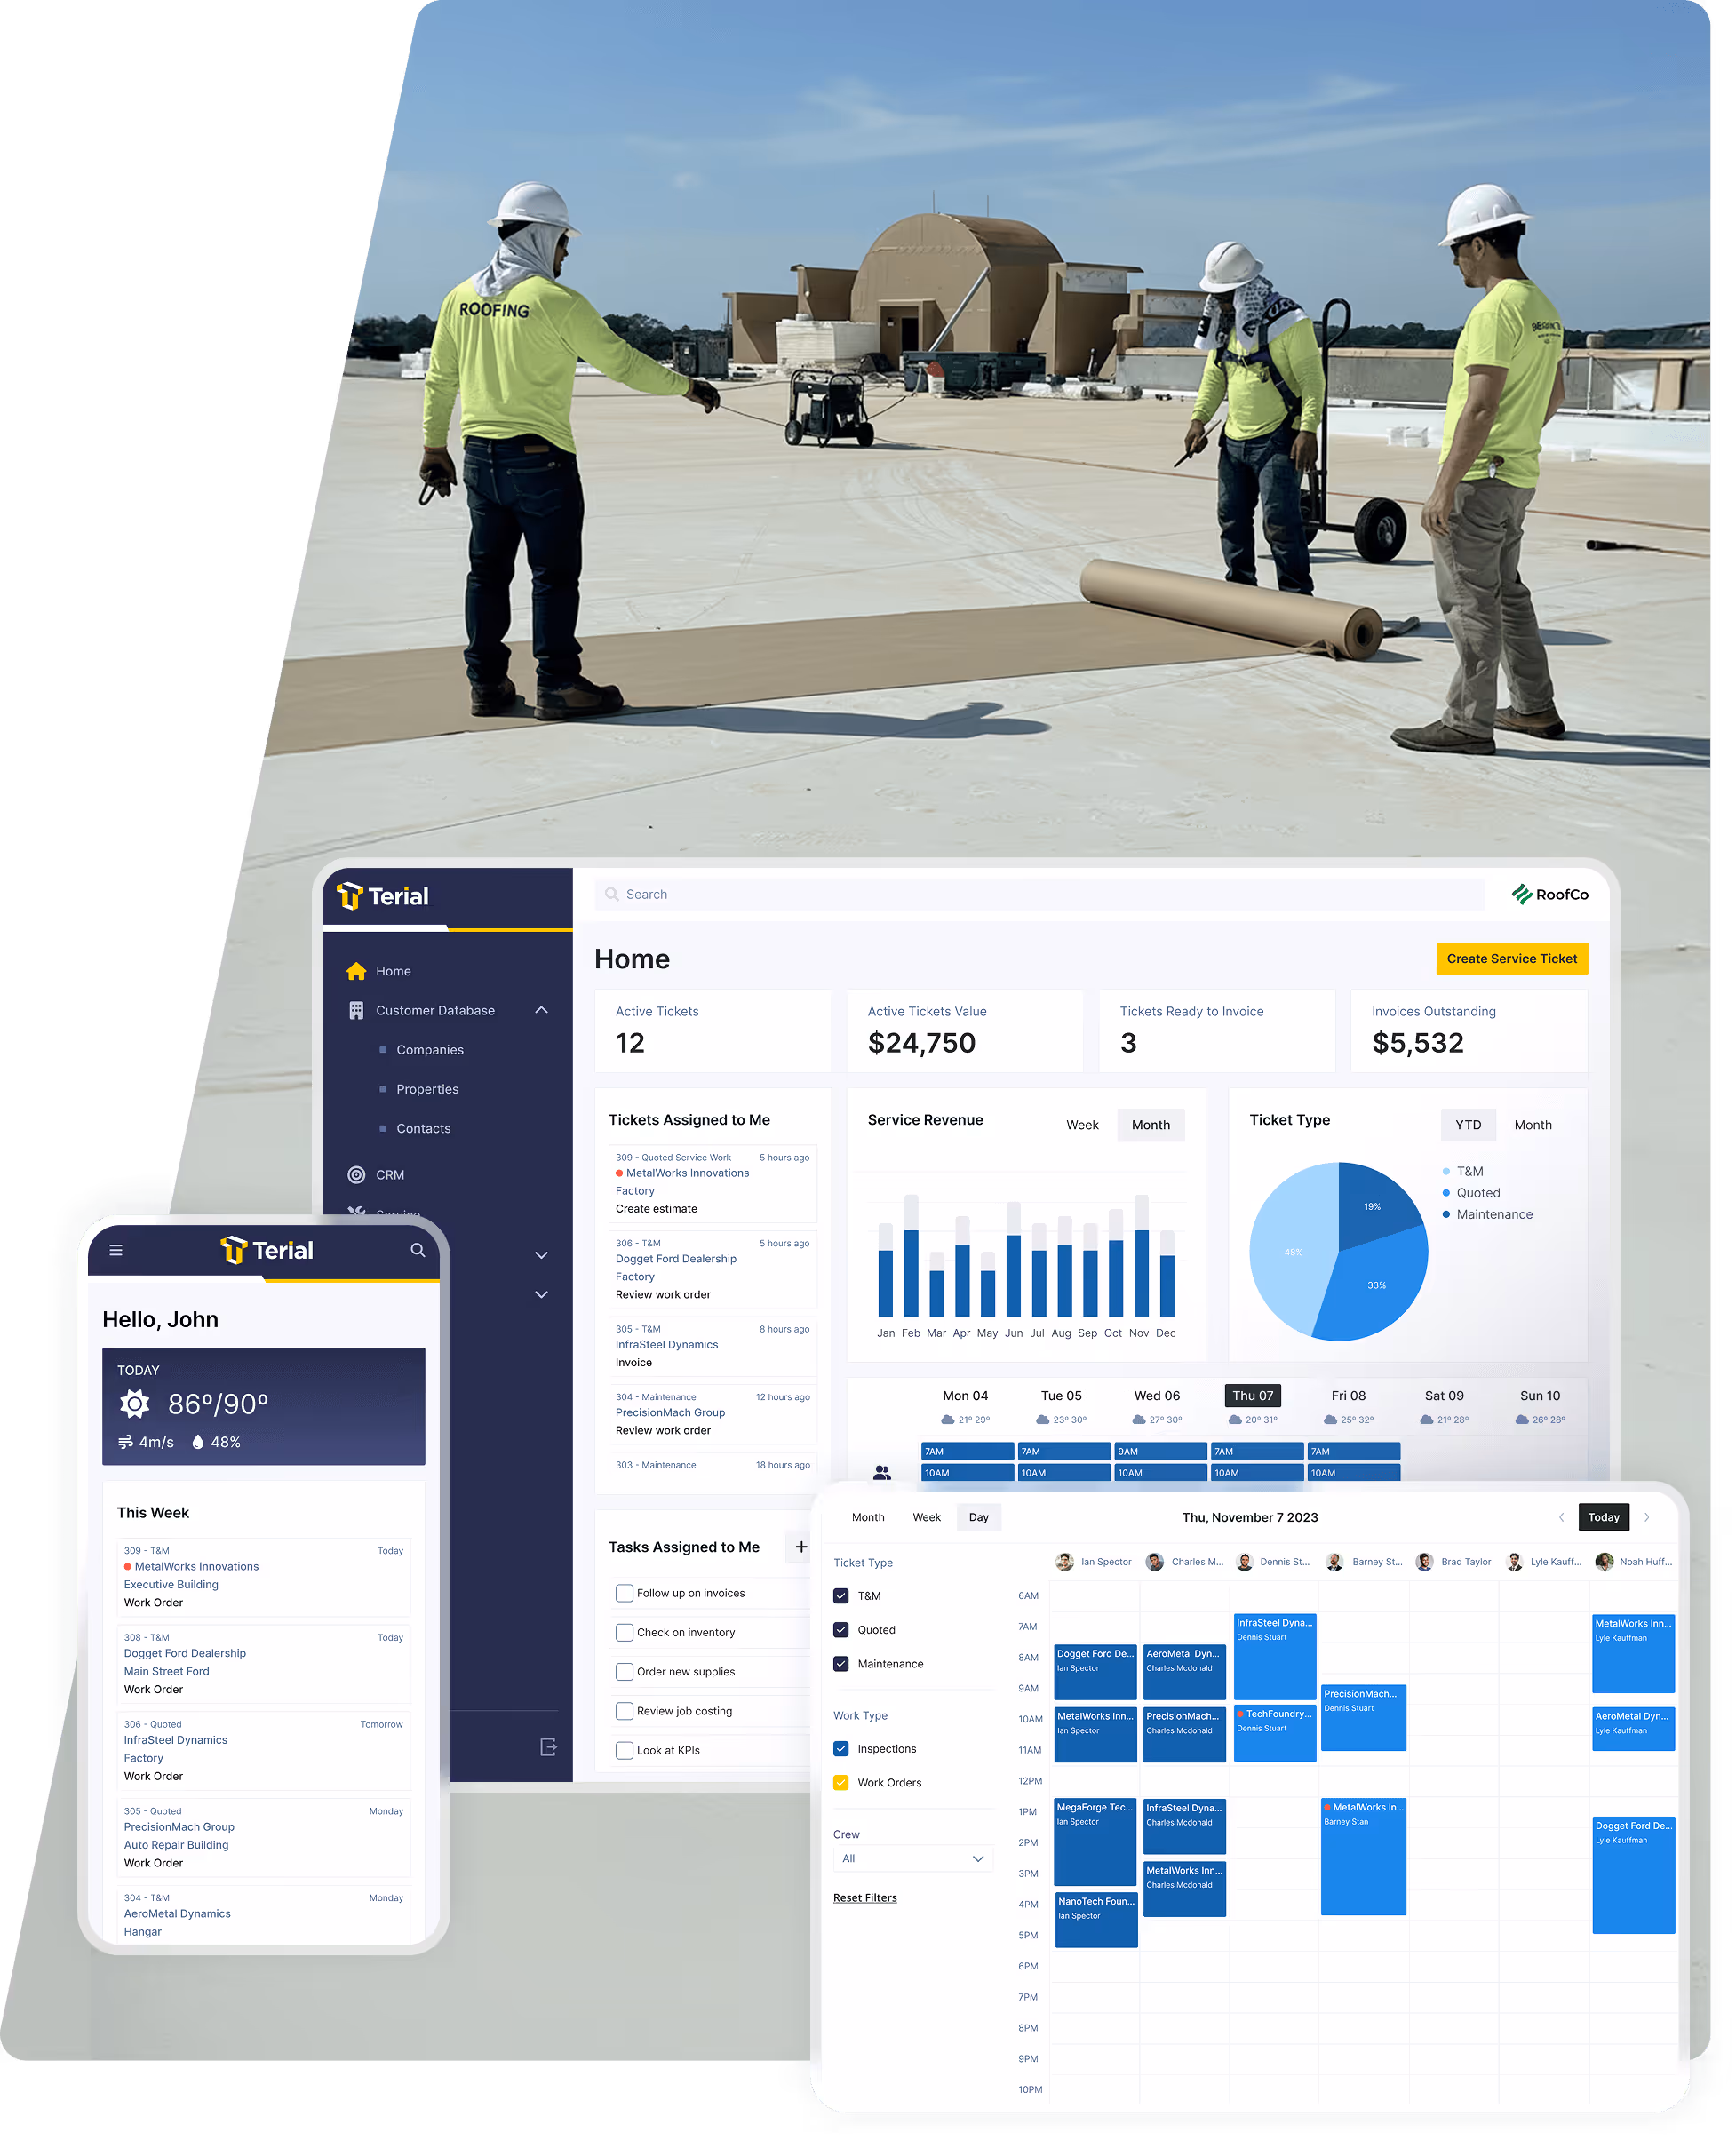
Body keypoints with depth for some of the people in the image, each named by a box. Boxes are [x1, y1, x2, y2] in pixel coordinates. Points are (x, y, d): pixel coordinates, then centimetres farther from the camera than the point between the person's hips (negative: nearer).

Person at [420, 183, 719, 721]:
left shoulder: (461, 299, 7)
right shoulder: (557, 302, -11)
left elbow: (440, 379, 13)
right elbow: (621, 362, -7)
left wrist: (433, 446, 24)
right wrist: (687, 386, 5)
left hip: (480, 457, 6)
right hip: (541, 458, -6)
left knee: (487, 571, 11)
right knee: (554, 574, 1)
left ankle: (486, 685, 14)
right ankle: (557, 686, 3)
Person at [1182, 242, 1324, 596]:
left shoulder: (1288, 322, -12)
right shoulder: (1226, 323, 10)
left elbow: (1312, 379, -14)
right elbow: (1214, 375, 20)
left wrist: (1308, 430, -23)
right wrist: (1198, 418, 7)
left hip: (1278, 440, -8)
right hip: (1234, 441, 8)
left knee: (1280, 521, -12)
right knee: (1232, 519, 12)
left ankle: (1298, 597, -5)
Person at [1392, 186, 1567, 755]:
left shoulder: (1496, 310, -18)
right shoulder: (1543, 308, 12)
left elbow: (1481, 406, -24)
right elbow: (1554, 393, 23)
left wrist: (1445, 486, -23)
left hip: (1479, 479, -10)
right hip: (1518, 475, 10)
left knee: (1470, 599, -5)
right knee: (1504, 591, 18)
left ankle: (1470, 722, -2)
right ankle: (1535, 708, 24)